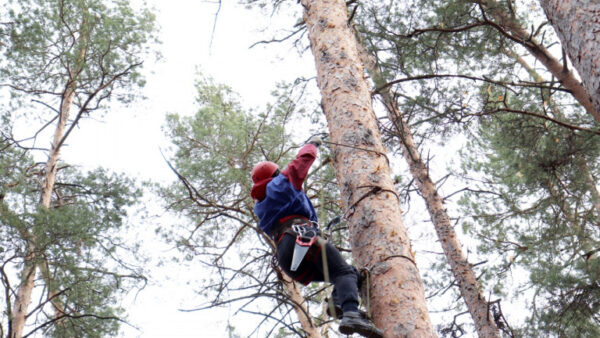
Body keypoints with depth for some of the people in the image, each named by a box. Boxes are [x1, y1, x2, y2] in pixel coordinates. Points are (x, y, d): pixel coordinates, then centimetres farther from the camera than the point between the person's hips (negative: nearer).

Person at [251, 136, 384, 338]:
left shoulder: (259, 209, 33)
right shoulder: (280, 182, 17)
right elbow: (304, 158, 24)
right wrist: (313, 143, 44)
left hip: (285, 259, 6)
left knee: (351, 273, 12)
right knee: (344, 272, -18)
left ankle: (337, 303, -17)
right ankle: (351, 314, -45)